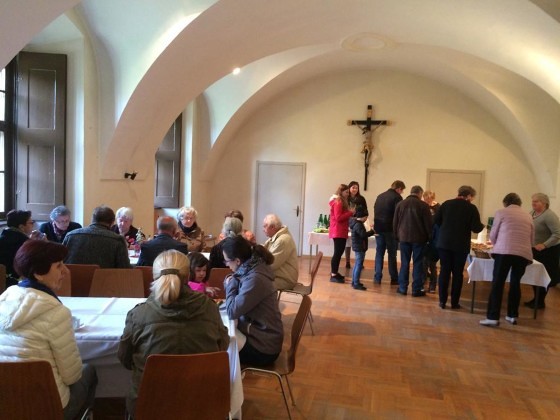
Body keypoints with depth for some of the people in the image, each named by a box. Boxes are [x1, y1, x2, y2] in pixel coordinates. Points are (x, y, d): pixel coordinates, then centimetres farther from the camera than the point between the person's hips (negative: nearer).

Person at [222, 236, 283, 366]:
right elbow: (238, 304, 11)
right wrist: (231, 283, -6)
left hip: (262, 347, -8)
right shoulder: (251, 269, 1)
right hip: (259, 336, 8)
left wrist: (230, 285, -9)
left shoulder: (255, 279, -27)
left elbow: (232, 312, -22)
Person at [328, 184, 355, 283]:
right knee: (338, 252, -9)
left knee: (339, 252, 13)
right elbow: (338, 217, -20)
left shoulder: (342, 201, 19)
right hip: (338, 231, -10)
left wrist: (350, 213, 6)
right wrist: (350, 213, -16)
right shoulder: (338, 202, -13)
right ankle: (333, 275, -6)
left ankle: (335, 273, 20)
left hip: (341, 231, 10)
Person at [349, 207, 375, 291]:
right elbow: (363, 234, -28)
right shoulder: (358, 225, -19)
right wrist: (372, 232, -16)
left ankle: (354, 282, 26)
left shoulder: (357, 223, 13)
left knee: (357, 265, 17)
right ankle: (356, 284, -6)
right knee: (359, 265, -8)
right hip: (360, 247, -11)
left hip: (358, 247, 11)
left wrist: (369, 232, 7)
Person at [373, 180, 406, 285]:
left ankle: (377, 278, 10)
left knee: (379, 253, 10)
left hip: (378, 228, 5)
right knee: (392, 254, 3)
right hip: (390, 229, -5)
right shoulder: (397, 197, -9)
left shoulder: (380, 196, 12)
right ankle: (394, 279, 7)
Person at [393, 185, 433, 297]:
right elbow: (428, 223, -6)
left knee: (404, 263, 9)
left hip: (404, 237, 3)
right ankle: (417, 289, 6)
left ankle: (402, 288, 11)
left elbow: (395, 222, 7)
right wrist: (429, 237, 4)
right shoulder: (423, 205, -8)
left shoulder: (400, 204, 4)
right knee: (418, 263, 4)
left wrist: (397, 236, 14)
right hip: (418, 238, -3)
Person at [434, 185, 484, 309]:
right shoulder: (471, 208, -6)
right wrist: (482, 226, 12)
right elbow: (476, 228, -10)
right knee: (457, 273, 8)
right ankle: (454, 302, 13)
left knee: (444, 271, 8)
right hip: (461, 245, -2)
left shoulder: (446, 204, 1)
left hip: (444, 243, 2)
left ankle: (442, 301, 9)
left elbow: (436, 221, 1)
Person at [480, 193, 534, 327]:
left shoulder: (501, 212, 8)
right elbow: (531, 239, 23)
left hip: (504, 251, -4)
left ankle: (493, 317, -6)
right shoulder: (528, 216, 19)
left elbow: (493, 235, 9)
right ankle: (512, 315, 22)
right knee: (515, 283, 16)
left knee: (497, 284, -3)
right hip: (524, 254, 4)